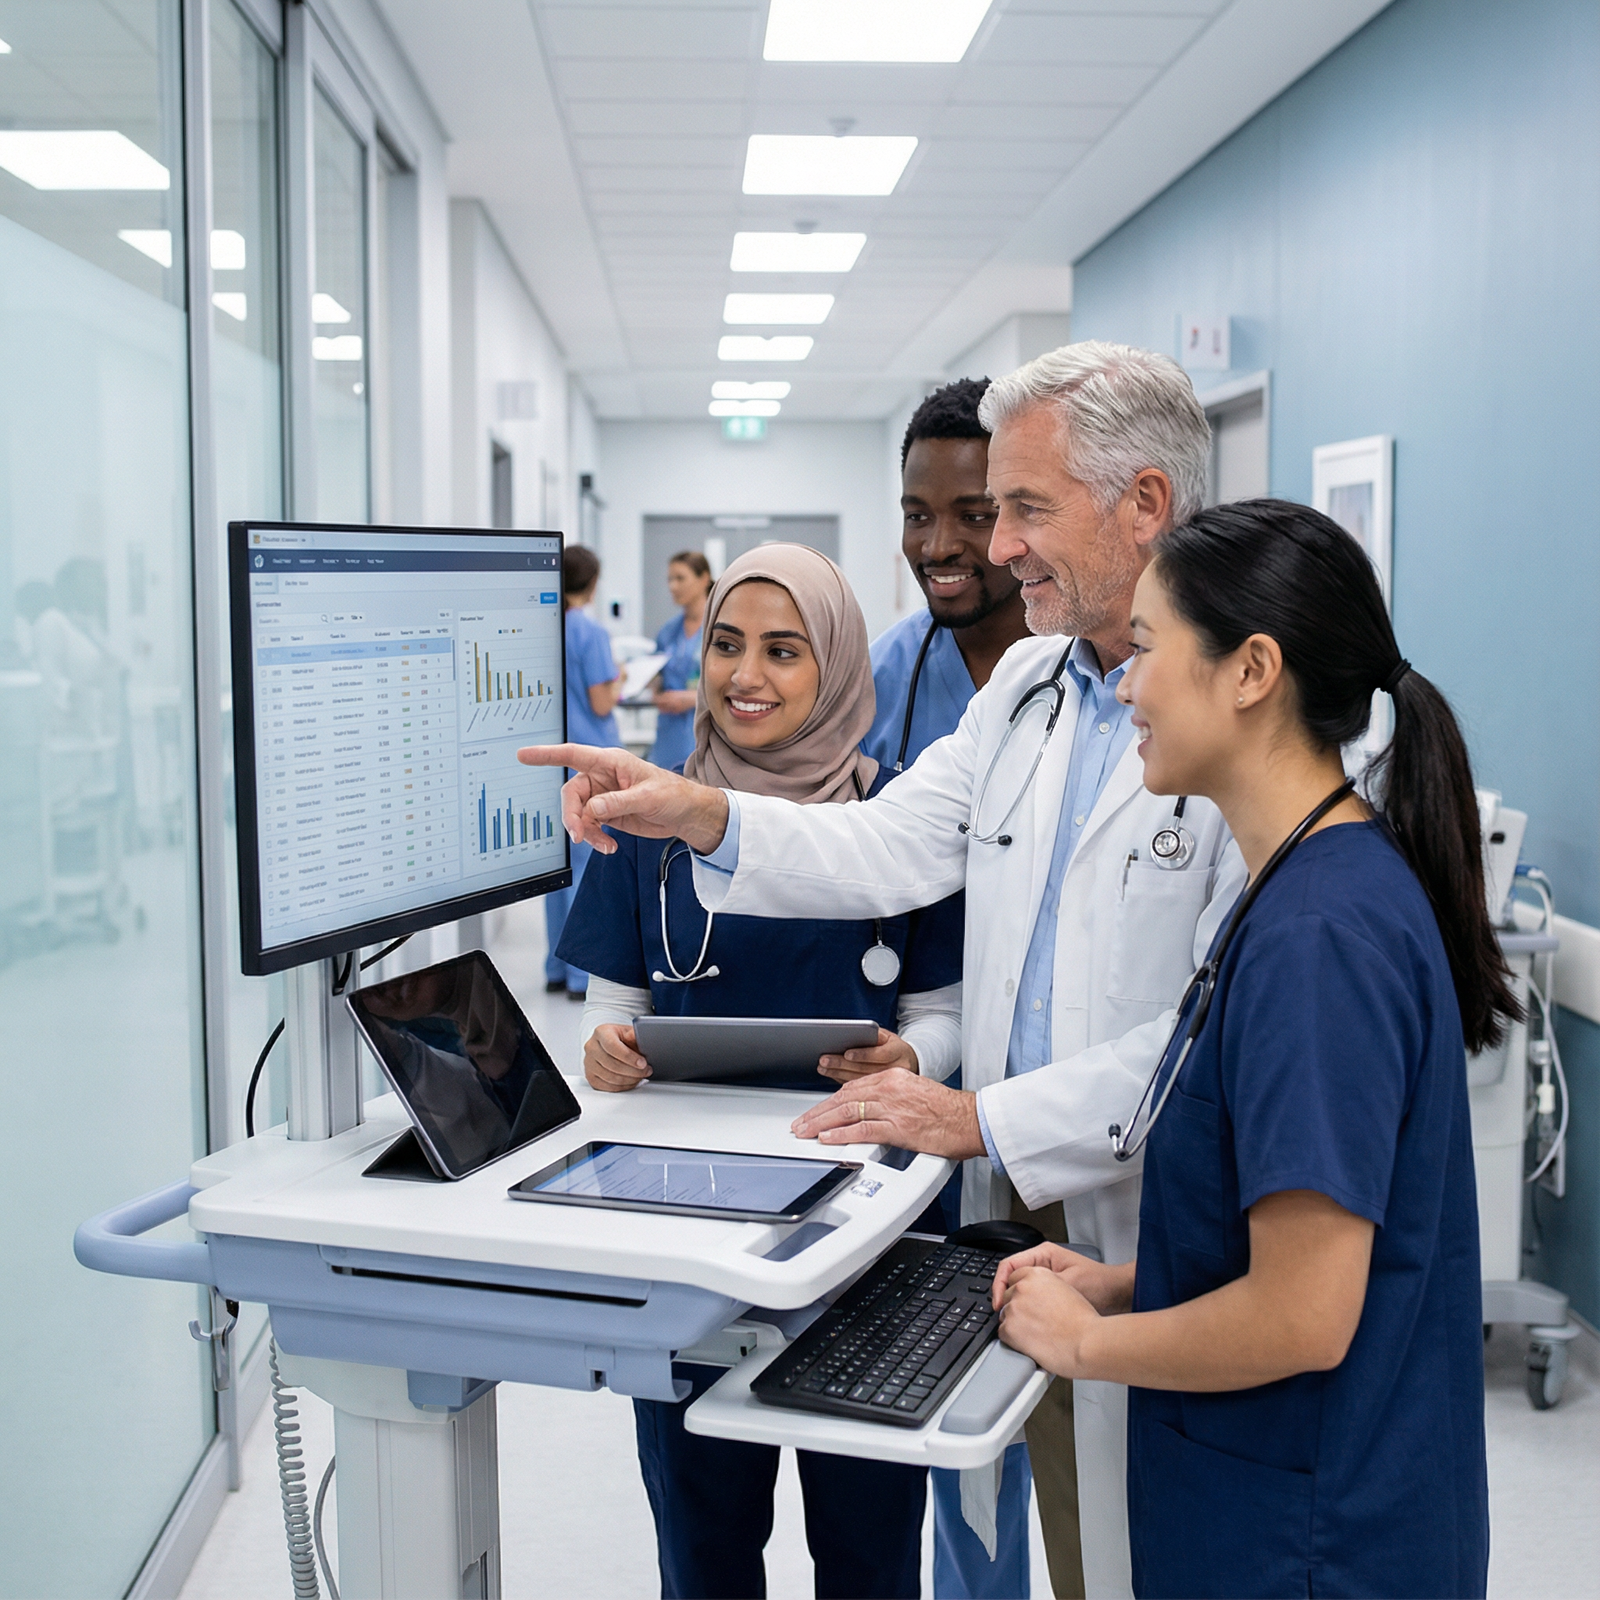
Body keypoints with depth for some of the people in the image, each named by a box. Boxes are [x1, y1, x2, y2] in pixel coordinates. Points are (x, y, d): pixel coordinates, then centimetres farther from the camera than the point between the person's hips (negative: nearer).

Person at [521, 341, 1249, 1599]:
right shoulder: (1027, 681, 10)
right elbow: (889, 850, 7)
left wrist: (986, 1118, -21)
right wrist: (701, 815, -7)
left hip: (1159, 1233, -6)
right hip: (1007, 1211, 7)